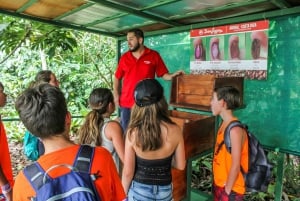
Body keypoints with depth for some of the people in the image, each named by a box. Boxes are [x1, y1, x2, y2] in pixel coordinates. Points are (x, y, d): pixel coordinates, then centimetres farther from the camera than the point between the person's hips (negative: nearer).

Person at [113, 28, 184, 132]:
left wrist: (173, 75, -19)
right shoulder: (124, 57, 7)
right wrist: (116, 94, 3)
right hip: (126, 103, 3)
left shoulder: (154, 55, 0)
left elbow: (164, 75, 0)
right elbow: (117, 78, 13)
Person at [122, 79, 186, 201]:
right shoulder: (175, 130, -18)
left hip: (139, 190, -1)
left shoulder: (133, 133, -22)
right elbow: (180, 165, -6)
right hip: (164, 190, 2)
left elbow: (128, 172, -13)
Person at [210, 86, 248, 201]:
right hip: (219, 184, 8)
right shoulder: (224, 124, 2)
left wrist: (227, 191, -15)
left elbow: (235, 166, -23)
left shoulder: (235, 129, -25)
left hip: (230, 189, -8)